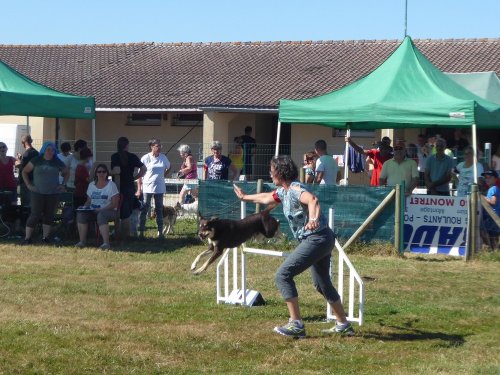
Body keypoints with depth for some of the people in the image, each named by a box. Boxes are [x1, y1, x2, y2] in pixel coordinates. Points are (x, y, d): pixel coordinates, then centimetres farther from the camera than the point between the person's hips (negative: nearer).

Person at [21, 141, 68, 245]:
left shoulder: (57, 163, 7)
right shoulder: (36, 161, 2)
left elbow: (66, 173, 21)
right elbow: (24, 171, 9)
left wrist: (63, 184, 9)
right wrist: (28, 185, 0)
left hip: (53, 193, 3)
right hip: (38, 193, -2)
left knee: (49, 215, 5)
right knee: (35, 215, -7)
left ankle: (45, 237, 12)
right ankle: (27, 238, -4)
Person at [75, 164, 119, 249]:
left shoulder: (111, 185, 0)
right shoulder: (91, 185, 16)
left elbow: (114, 204, -7)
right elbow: (88, 201, 20)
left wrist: (101, 209, -20)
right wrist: (85, 207, -3)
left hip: (109, 211, -5)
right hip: (93, 211, 5)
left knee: (101, 215, -39)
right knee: (80, 214, -24)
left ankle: (106, 243, -42)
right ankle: (82, 241, -23)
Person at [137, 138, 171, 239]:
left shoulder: (163, 157, 4)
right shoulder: (145, 158, -7)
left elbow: (168, 167, 24)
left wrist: (164, 176, 8)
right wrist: (139, 189, -8)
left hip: (159, 188, 4)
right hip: (147, 188, -4)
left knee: (159, 210, 8)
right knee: (144, 210, -3)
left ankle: (160, 232, 14)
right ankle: (141, 232, 0)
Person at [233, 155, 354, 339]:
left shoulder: (295, 189, -16)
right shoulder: (283, 191, 14)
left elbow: (313, 200, -38)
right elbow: (267, 198, 36)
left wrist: (313, 218, -59)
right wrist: (245, 197, 51)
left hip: (316, 239, -11)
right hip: (322, 240, 11)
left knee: (283, 275, -11)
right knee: (322, 284, 22)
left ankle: (296, 325, -13)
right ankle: (343, 325, 31)